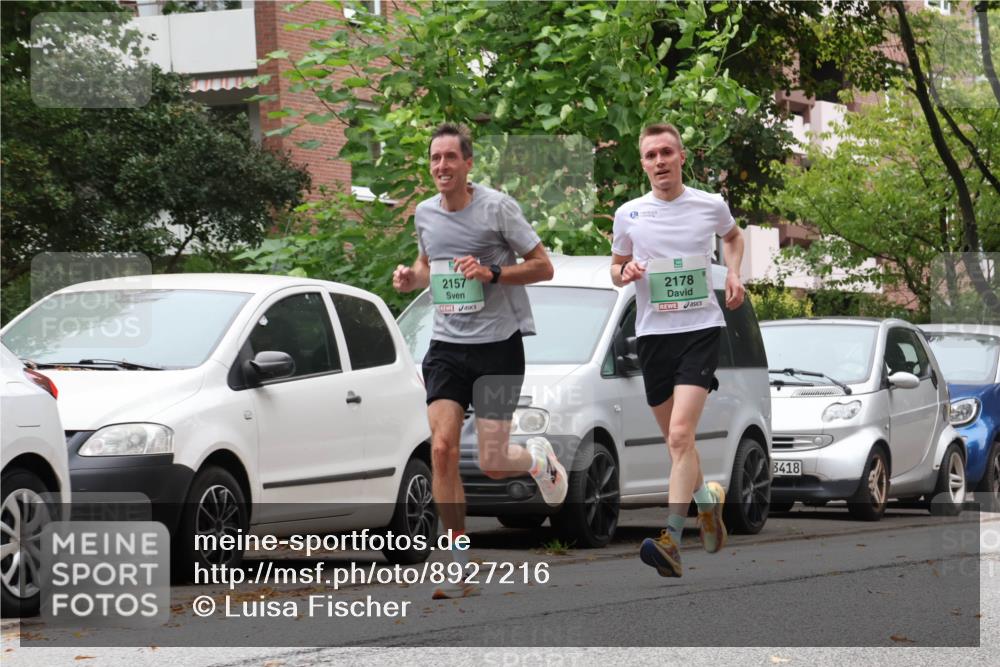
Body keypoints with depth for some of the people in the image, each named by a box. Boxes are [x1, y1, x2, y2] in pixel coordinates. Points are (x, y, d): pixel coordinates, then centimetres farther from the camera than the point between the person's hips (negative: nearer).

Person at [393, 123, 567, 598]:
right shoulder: (424, 213, 6)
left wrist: (492, 273, -20)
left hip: (498, 343, -4)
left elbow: (543, 267, -6)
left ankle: (538, 460, 31)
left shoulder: (496, 207, -9)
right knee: (442, 447, -11)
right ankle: (458, 566, -4)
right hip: (446, 345, 4)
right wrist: (411, 278, 3)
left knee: (492, 464, -7)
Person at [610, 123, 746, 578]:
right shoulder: (629, 214, 3)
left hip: (701, 328, -3)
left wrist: (734, 274, 7)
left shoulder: (711, 206, 1)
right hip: (653, 332, 3)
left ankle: (671, 540, -26)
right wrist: (625, 273, -7)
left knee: (680, 434, -19)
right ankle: (707, 498, 42)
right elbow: (616, 267, 16)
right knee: (674, 438, 13)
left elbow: (733, 236, 24)